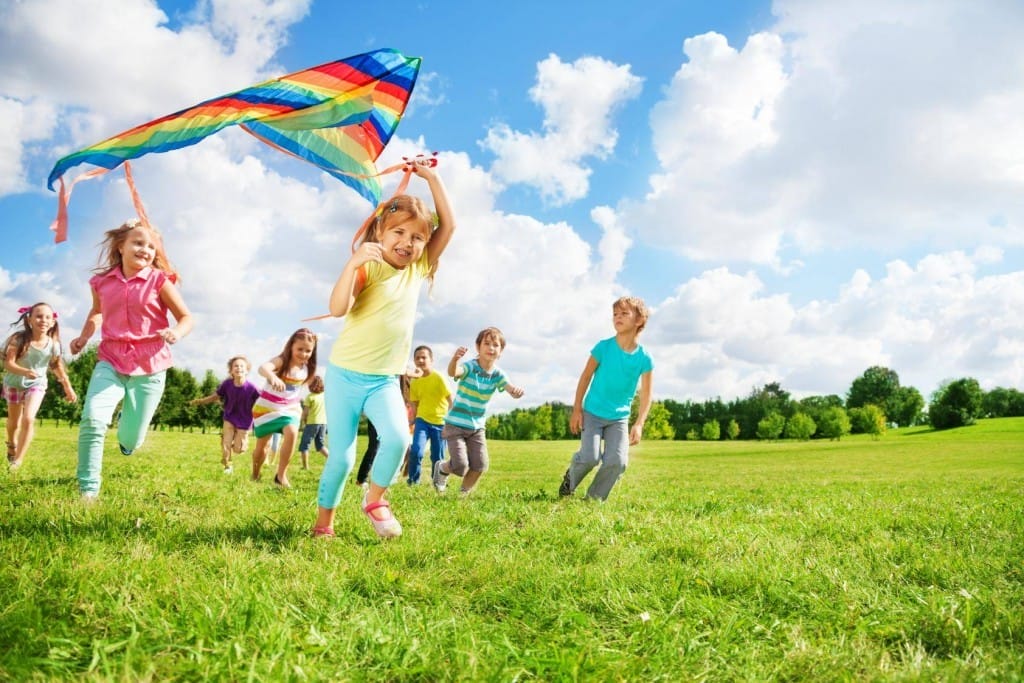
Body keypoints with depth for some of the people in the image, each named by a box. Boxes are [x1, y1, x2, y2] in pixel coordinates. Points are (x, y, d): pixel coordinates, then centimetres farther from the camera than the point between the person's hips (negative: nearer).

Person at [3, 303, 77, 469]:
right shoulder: (19, 339, -25)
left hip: (36, 384, 0)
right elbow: (9, 363, -29)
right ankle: (12, 445, 52)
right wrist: (25, 371, -49)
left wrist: (68, 388, 5)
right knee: (14, 421, 18)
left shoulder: (53, 344, -18)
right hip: (14, 383, 0)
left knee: (28, 419, -19)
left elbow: (58, 366, -2)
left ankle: (18, 460, -5)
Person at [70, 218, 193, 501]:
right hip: (111, 360, 2)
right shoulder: (102, 282, 4)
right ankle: (88, 488, -8)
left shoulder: (159, 281, -6)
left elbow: (186, 317, -3)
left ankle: (128, 437, 46)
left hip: (149, 365, -2)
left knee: (130, 440, 5)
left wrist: (177, 332, -24)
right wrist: (84, 336, 10)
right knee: (92, 419, -23)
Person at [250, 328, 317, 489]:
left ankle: (281, 475, -16)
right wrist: (272, 376, -69)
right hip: (267, 408, -3)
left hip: (290, 408, 3)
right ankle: (255, 476, 37)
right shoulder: (280, 361, -23)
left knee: (291, 433, -27)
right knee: (262, 445, 8)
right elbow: (263, 368, -47)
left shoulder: (307, 369, -6)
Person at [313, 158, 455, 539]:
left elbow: (449, 226, 2)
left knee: (397, 438, -22)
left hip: (385, 379, 3)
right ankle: (323, 523, 21)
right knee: (342, 457, 0)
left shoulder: (419, 269, 4)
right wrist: (353, 262, -37)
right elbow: (338, 308, -26)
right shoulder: (370, 267, -11)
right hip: (345, 375, -3)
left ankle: (375, 500, 3)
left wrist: (432, 178, 1)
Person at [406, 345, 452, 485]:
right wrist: (411, 423, 13)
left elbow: (450, 399, -8)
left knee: (437, 457, 4)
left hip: (440, 422, -2)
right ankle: (413, 479, 5)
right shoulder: (414, 382, 3)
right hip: (422, 420, 2)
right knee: (416, 451, -16)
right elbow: (414, 404, 13)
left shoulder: (438, 378, -10)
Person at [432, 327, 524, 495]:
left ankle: (465, 492, 25)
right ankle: (441, 468, 22)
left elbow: (511, 389, -18)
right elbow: (452, 372, -39)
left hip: (477, 427, 5)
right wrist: (455, 358, -62)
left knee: (480, 466, -3)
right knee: (460, 466, -13)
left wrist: (517, 391, -44)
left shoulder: (497, 374, -4)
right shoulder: (470, 367, -18)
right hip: (455, 424, -4)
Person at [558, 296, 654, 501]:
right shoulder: (603, 347, -11)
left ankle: (594, 498, 11)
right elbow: (585, 376, -1)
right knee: (590, 457, -15)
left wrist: (639, 424, -11)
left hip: (619, 418, 2)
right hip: (592, 413, -2)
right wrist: (577, 410, -2)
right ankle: (570, 478, 19)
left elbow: (646, 395, -2)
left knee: (618, 462, -12)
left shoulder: (644, 358, -7)